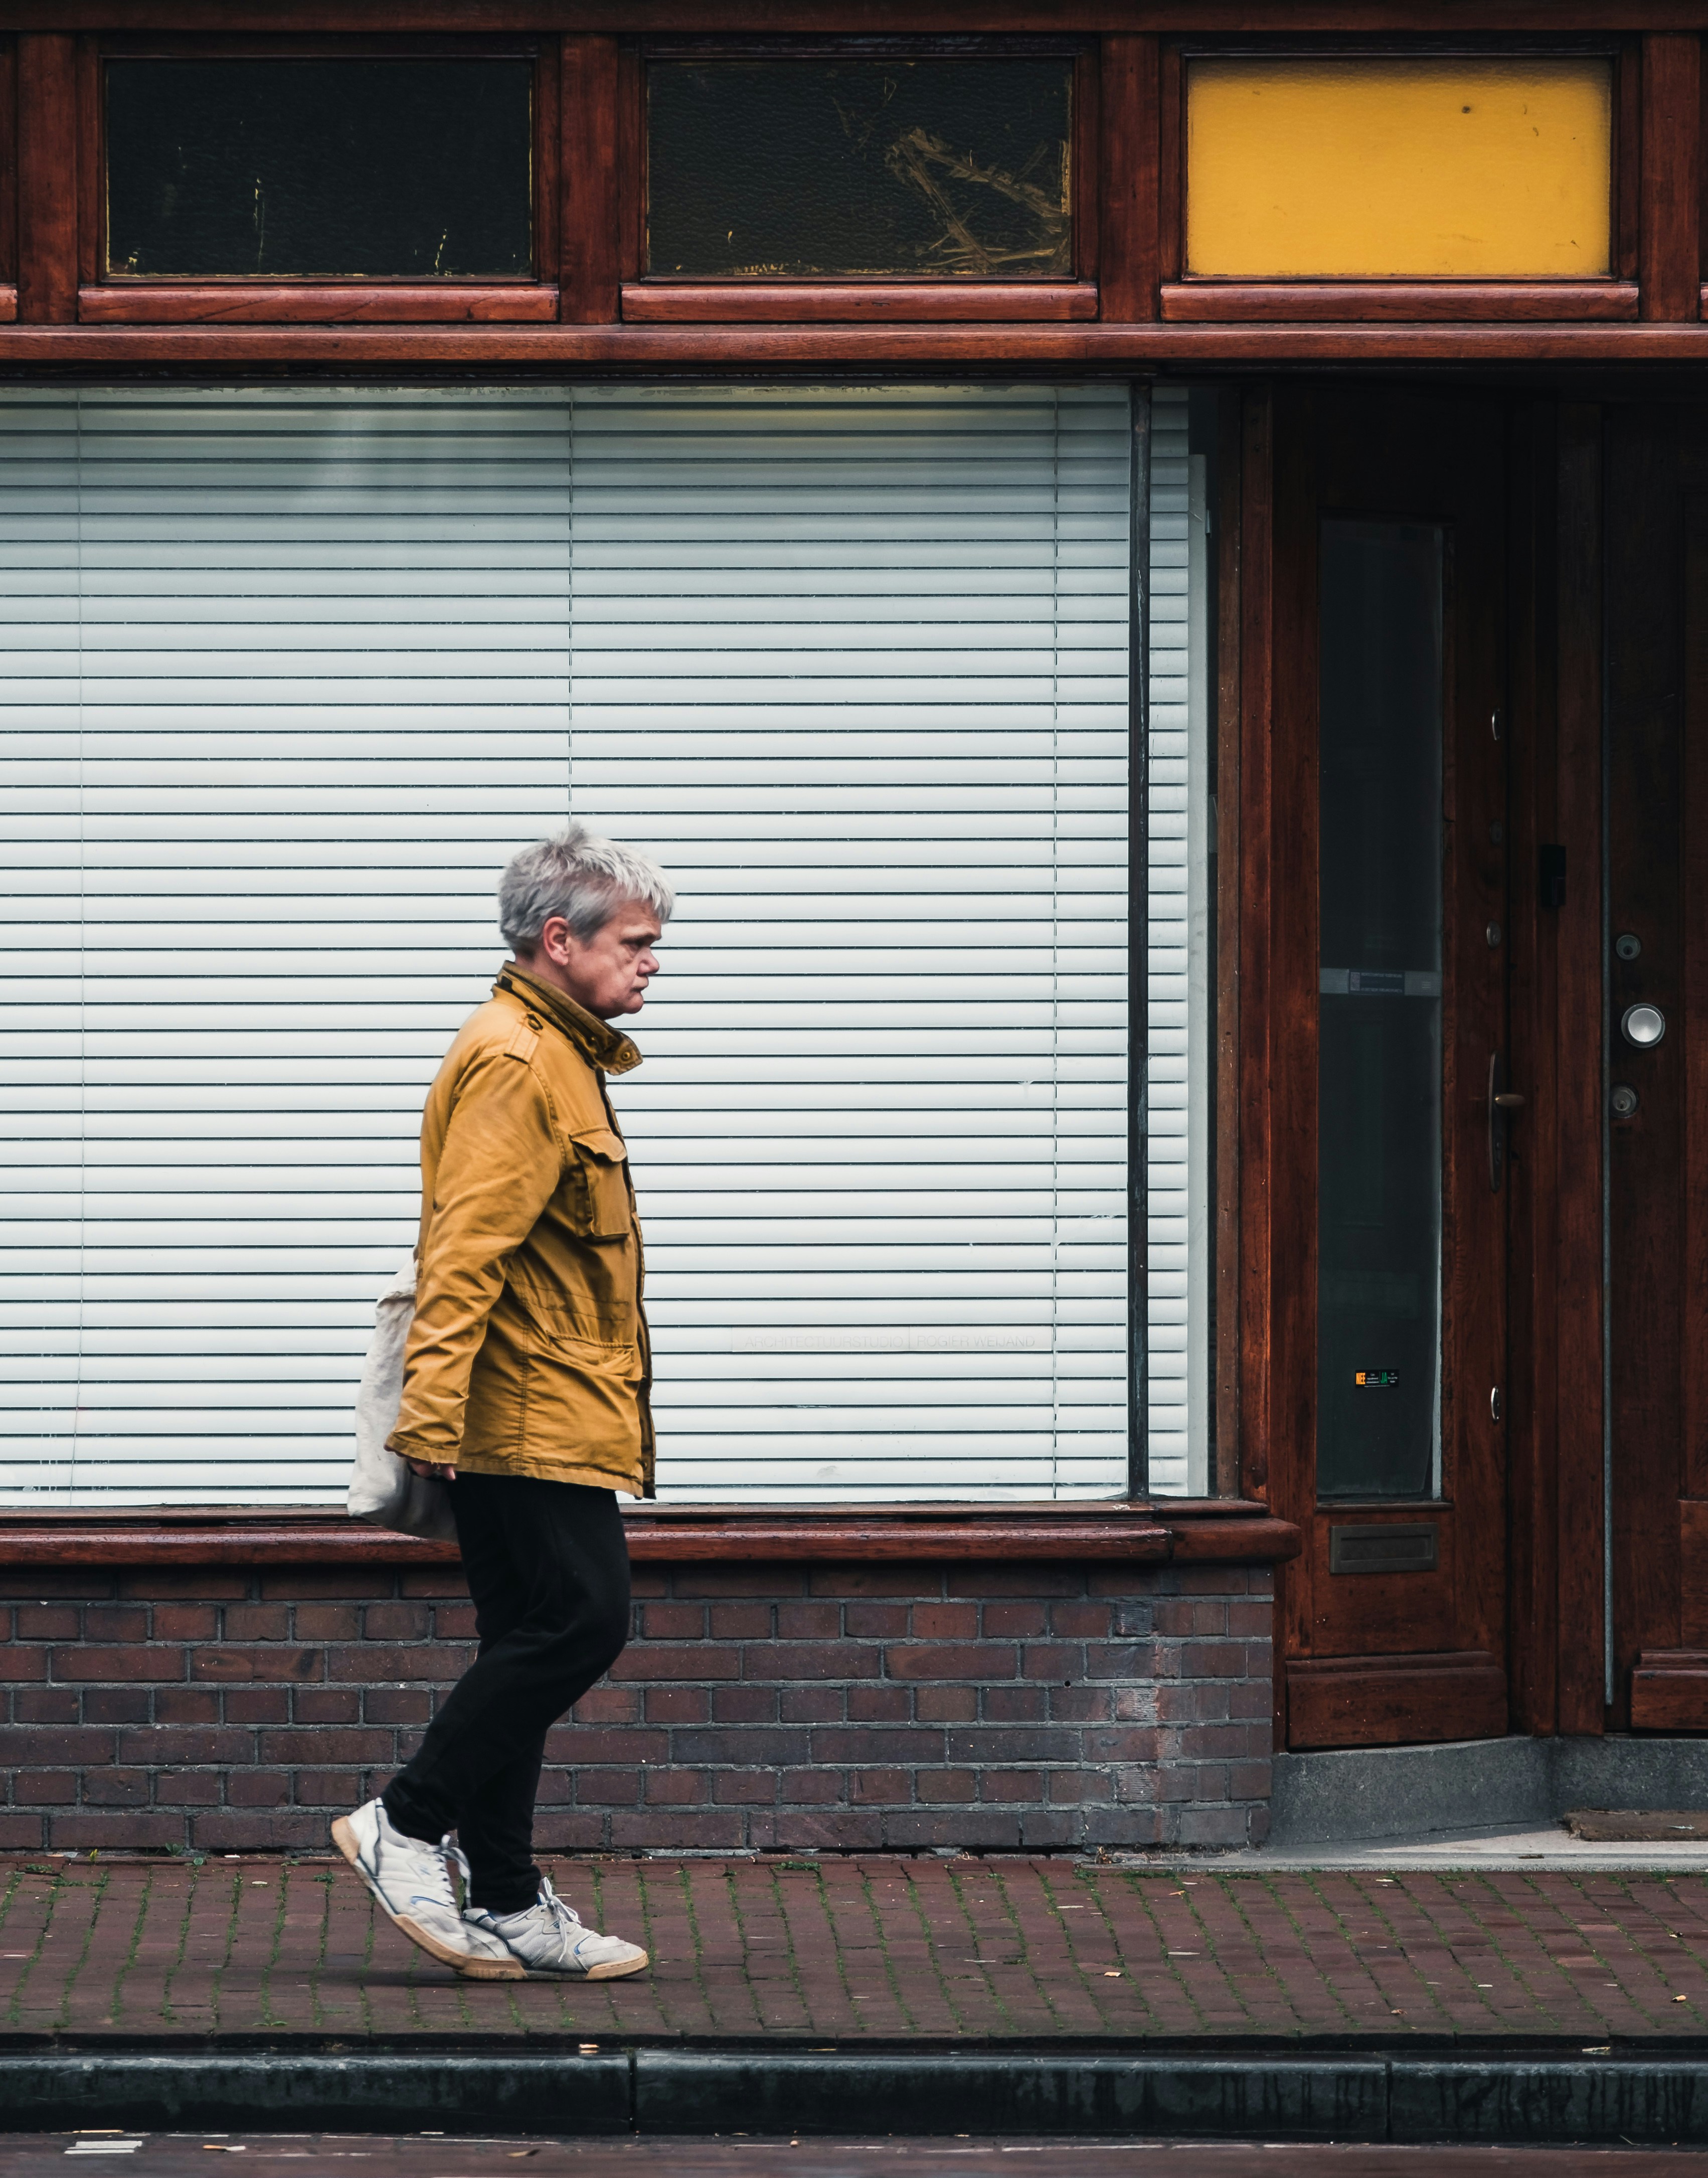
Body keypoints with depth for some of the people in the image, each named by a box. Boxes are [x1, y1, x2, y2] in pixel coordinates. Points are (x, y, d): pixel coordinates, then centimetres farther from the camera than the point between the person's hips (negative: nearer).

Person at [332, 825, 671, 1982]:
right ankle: (408, 1823, -5)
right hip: (530, 1416, -10)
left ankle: (504, 1908, 9)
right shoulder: (515, 1062, -13)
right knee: (581, 1617, -12)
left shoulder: (561, 1058, 21)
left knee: (538, 1640, 8)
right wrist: (433, 1403, -28)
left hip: (546, 1415, 10)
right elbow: (468, 1245, -22)